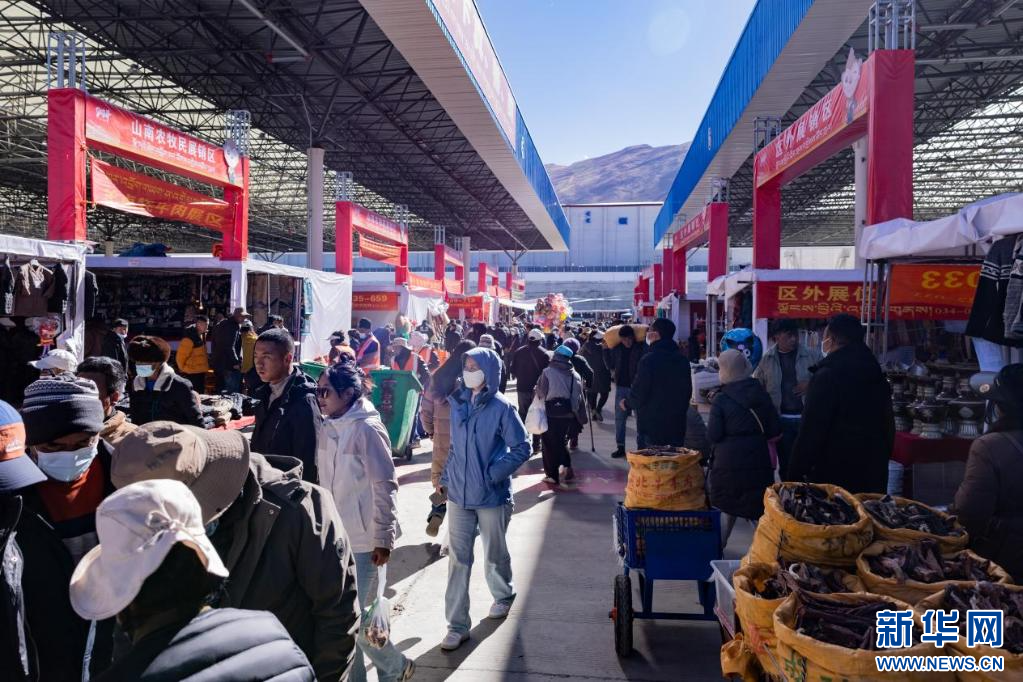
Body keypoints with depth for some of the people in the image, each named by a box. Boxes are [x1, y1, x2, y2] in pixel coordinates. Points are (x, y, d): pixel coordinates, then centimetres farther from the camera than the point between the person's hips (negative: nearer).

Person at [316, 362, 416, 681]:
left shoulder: (367, 428, -16)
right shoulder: (329, 426, 4)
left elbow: (385, 486, -16)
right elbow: (326, 480, 12)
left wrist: (383, 539, -14)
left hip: (361, 539, -7)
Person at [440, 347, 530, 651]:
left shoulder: (501, 407, -13)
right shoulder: (457, 401, 1)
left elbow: (522, 447, -11)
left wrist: (493, 473, -16)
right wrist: (446, 476, 8)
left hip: (492, 496, -3)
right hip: (459, 494, 4)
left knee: (495, 554, 17)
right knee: (458, 559, 4)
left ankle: (503, 596, 45)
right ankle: (457, 625, 14)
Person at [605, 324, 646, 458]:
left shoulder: (641, 348, -10)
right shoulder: (617, 349, 1)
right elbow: (610, 365, 12)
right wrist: (606, 349, 6)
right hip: (621, 387, 4)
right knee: (619, 418, 8)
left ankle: (641, 447, 13)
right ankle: (620, 447, 18)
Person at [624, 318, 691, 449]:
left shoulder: (648, 360, -17)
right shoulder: (683, 360, 4)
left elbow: (638, 394, -16)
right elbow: (688, 391, 12)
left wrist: (627, 403, 5)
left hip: (651, 425, -6)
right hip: (677, 426, 6)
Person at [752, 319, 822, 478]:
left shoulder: (812, 355, -1)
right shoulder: (767, 359, 2)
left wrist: (812, 384, -12)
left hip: (806, 417, -1)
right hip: (781, 418, 1)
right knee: (785, 463, 11)